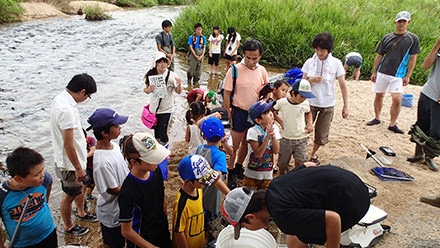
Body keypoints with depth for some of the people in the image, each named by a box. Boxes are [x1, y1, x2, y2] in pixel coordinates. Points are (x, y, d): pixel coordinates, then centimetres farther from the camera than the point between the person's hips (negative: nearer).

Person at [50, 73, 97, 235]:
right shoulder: (66, 109, -32)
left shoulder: (60, 99, 1)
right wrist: (78, 168, -20)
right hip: (70, 163, -9)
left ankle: (81, 213, 50)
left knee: (79, 188, 28)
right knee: (69, 195, 12)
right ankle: (67, 226, 34)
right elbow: (68, 144, -29)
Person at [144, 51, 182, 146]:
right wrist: (149, 90, -20)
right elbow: (145, 90, 4)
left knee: (162, 133, -3)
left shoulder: (171, 75, -14)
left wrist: (179, 85, -30)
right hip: (154, 107, 3)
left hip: (166, 109, -3)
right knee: (156, 130, 20)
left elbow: (178, 92, -8)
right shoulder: (150, 75, -7)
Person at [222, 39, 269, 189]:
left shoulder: (262, 70, -1)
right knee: (234, 145, 5)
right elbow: (226, 94, -11)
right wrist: (228, 115, -11)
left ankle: (239, 166, 41)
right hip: (239, 112, -4)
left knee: (247, 143, 19)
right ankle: (230, 173, 24)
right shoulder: (235, 70, -14)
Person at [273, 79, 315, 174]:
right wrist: (280, 121, 0)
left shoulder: (305, 103, -6)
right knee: (283, 163, 12)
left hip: (301, 138, 1)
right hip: (286, 138, -1)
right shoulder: (282, 102, -14)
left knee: (299, 161, -10)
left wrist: (310, 123, 2)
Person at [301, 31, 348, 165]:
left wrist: (345, 105, -4)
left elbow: (342, 85, -2)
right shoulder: (310, 62, -2)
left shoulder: (336, 63, -5)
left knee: (322, 135, 8)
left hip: (328, 104, 0)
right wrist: (312, 80, -20)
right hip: (310, 102, 0)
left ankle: (313, 153, 34)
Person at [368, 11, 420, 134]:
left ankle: (392, 124, 3)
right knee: (379, 96, 10)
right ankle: (377, 118, 28)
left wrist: (407, 76, -2)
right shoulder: (387, 37, 8)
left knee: (397, 99, -11)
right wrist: (374, 72, 7)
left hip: (398, 75, -2)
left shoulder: (413, 38, 3)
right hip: (382, 73, 2)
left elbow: (412, 58, 3)